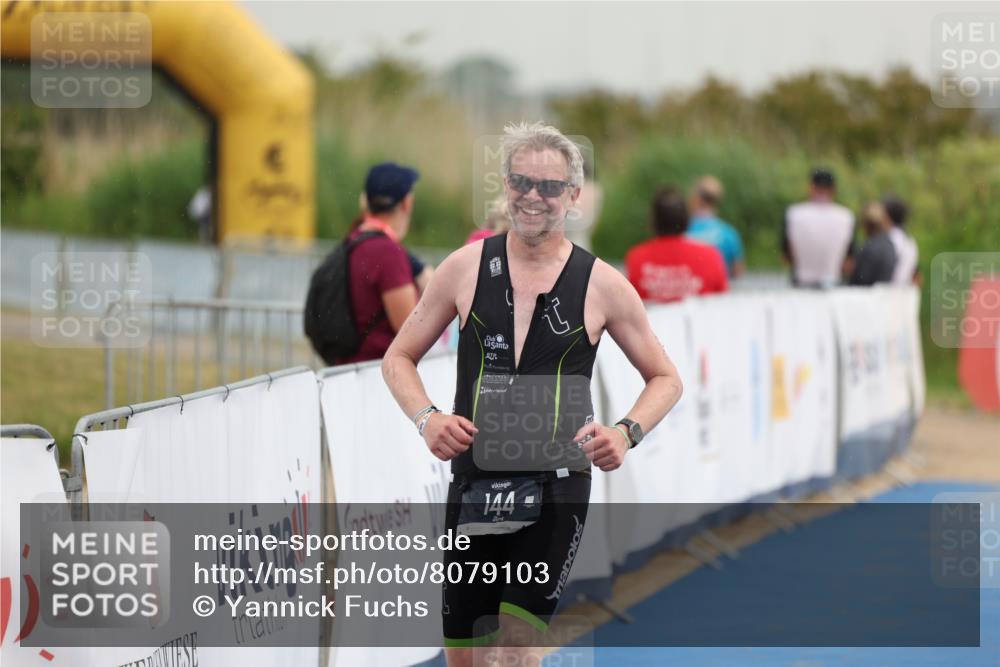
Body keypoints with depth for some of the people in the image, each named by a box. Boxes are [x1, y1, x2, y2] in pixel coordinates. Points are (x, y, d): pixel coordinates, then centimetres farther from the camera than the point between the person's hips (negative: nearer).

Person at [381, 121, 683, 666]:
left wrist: (627, 433, -8)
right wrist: (426, 418, -8)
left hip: (556, 486, -2)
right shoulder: (466, 267, 3)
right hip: (473, 482, 2)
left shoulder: (601, 284, 0)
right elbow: (398, 359, 12)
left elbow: (665, 379, 11)